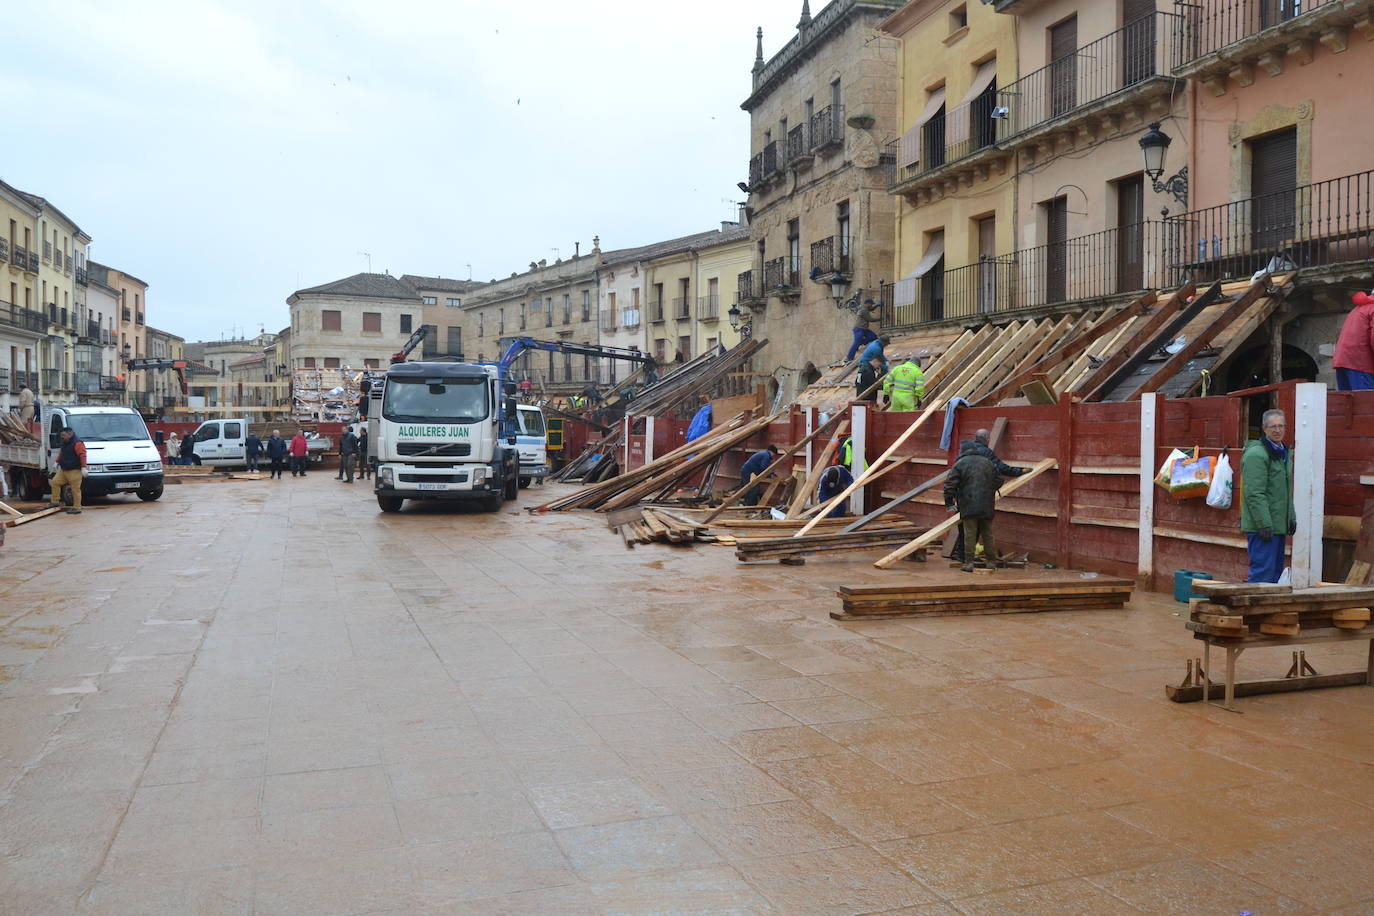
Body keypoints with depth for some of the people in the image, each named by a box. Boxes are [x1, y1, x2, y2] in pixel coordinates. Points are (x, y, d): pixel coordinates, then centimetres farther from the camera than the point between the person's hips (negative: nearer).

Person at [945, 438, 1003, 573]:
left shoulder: (960, 463, -1)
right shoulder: (988, 462, 14)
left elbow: (950, 484, -7)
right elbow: (999, 480, 18)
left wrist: (949, 503, 1)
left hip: (969, 506, -4)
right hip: (987, 506, 4)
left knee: (970, 534, -3)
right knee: (987, 534, 12)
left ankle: (969, 563, -4)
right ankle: (991, 562, 17)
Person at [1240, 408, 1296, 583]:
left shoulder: (1284, 453, 17)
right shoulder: (1256, 454, -14)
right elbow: (1254, 493, -20)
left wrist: (1292, 517, 18)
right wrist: (1264, 524, -22)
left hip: (1279, 525, 10)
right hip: (1262, 527, -10)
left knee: (1276, 571, 14)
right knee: (1263, 571, -10)